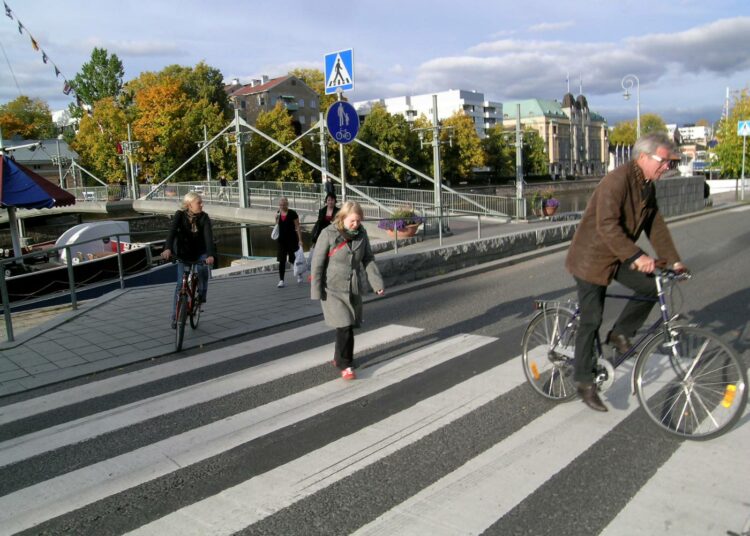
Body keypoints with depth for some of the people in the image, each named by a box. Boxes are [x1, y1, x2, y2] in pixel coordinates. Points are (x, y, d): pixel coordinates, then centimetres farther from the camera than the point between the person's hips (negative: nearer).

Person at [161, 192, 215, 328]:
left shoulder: (204, 217, -17)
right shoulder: (180, 215, -18)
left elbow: (208, 236, -30)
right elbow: (172, 231, -32)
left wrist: (211, 255, -47)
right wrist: (168, 248, -51)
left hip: (200, 252, 0)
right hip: (183, 252, 0)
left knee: (203, 270, -29)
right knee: (181, 283, -5)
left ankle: (202, 295, 0)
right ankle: (176, 317, 6)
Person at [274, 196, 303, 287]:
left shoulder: (292, 213, -8)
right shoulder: (278, 213, 6)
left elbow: (297, 227, -8)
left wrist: (300, 240, -13)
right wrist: (277, 218, -5)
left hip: (292, 239, -4)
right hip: (281, 240, 4)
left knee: (294, 259, 7)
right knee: (281, 261, 0)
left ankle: (299, 274, 33)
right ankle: (281, 280, 2)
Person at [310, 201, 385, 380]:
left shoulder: (361, 234, 0)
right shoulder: (328, 234, -14)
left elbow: (368, 260, 4)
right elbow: (317, 263, -10)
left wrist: (377, 283, -6)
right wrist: (316, 291, -12)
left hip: (354, 288, 5)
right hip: (333, 289, -5)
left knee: (349, 325, 12)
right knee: (344, 326, -10)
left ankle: (339, 358, 32)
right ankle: (345, 364, 4)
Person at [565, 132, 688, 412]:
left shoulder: (648, 186, 6)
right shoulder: (617, 180, -23)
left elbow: (656, 225, 10)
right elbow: (607, 226, -32)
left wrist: (673, 260, 4)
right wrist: (636, 256, -37)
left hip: (618, 258, 8)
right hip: (592, 257, -8)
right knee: (591, 321, -4)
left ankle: (620, 333, 14)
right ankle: (584, 382, 7)